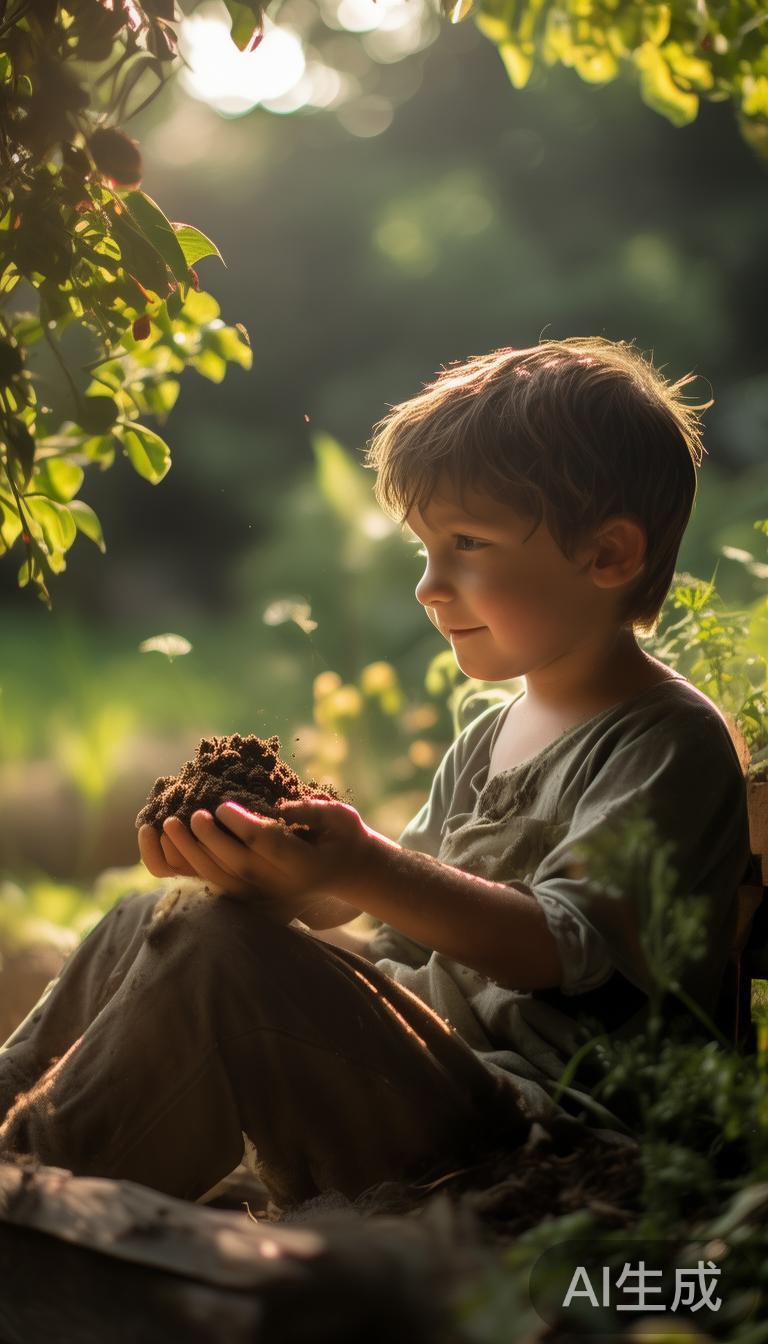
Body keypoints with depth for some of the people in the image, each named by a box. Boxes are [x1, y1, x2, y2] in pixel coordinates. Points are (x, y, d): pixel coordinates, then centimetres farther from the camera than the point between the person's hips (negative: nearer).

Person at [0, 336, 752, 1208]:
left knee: (216, 945, -26)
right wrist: (272, 869, -4)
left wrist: (363, 869, -36)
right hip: (424, 1033, 9)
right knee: (144, 926, 10)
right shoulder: (492, 734, 18)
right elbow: (396, 904, 17)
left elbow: (561, 946, -22)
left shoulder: (672, 742, -10)